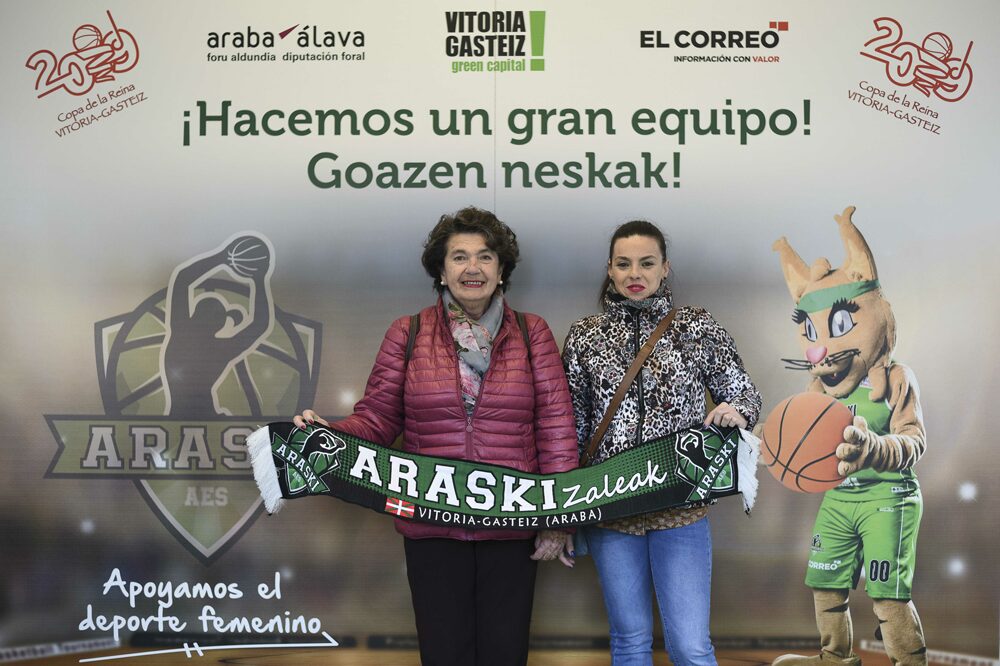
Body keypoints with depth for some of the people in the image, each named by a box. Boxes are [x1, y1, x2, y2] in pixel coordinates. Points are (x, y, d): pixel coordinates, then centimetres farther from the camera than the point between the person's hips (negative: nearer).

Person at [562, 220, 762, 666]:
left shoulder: (697, 328, 1)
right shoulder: (585, 336, 4)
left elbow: (744, 393, 7)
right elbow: (570, 425, 8)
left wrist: (735, 411, -17)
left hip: (680, 505, -1)